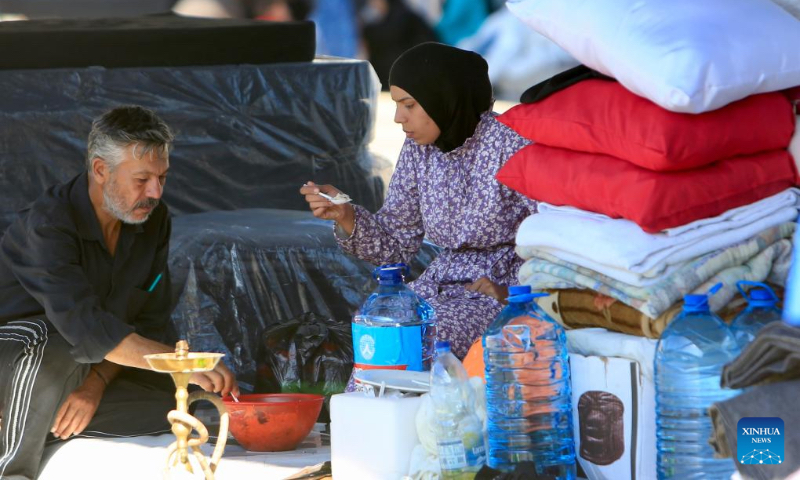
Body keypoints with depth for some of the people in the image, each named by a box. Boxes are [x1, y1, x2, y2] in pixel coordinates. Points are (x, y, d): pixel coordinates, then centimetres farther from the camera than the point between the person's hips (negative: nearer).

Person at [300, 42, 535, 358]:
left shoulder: (509, 142, -15)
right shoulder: (419, 148, 6)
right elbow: (396, 243, 9)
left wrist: (512, 291, -20)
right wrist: (345, 216, -7)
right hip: (442, 285, 6)